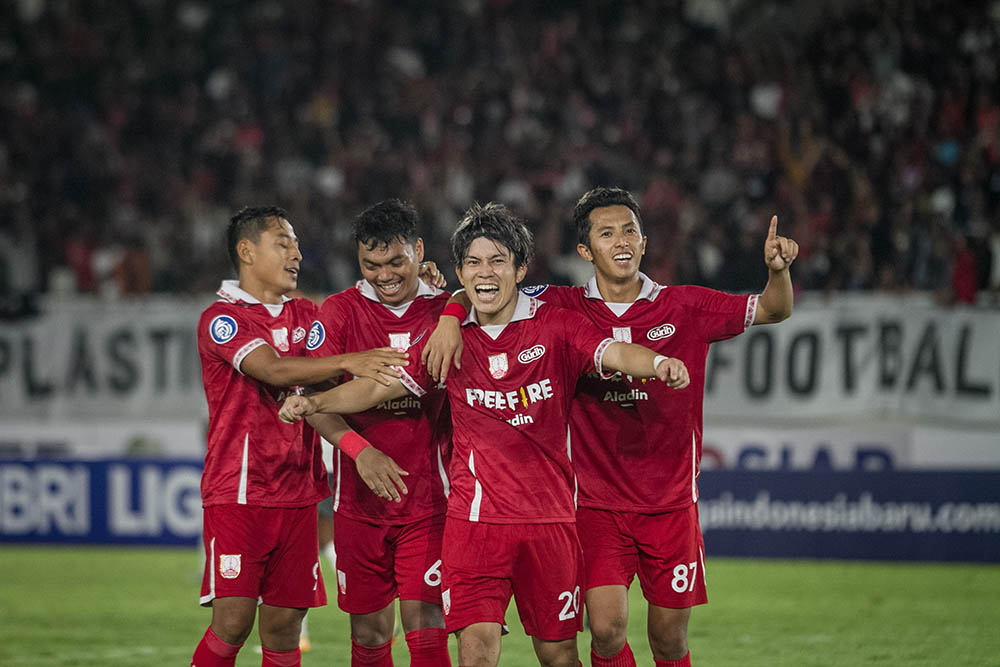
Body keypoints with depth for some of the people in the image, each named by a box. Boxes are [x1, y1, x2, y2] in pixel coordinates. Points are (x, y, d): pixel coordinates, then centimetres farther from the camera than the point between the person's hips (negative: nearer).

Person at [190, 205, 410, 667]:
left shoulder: (306, 316, 16)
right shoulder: (222, 318, -5)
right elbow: (273, 370, -21)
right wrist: (347, 362, -33)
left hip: (297, 495, 6)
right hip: (237, 491, -6)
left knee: (284, 625, 3)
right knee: (233, 620, -12)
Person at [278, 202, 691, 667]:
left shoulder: (555, 325, -1)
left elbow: (614, 353, -17)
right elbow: (379, 385, 10)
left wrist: (658, 363, -39)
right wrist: (313, 402, -5)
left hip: (549, 516, -1)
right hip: (474, 519, 1)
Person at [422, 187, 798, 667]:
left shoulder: (684, 307, 1)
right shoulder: (567, 309, -1)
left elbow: (772, 310, 1)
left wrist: (778, 268, -18)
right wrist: (451, 319, -19)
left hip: (670, 503, 1)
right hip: (598, 502, -1)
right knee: (607, 628, -14)